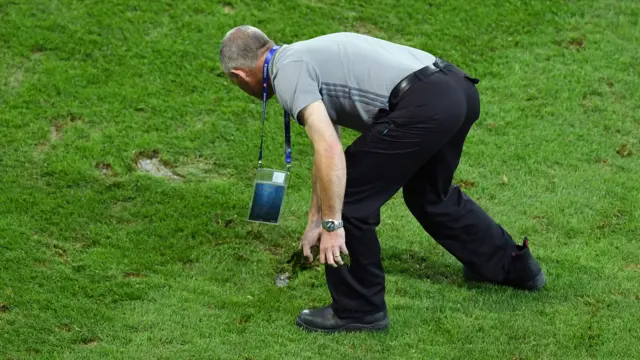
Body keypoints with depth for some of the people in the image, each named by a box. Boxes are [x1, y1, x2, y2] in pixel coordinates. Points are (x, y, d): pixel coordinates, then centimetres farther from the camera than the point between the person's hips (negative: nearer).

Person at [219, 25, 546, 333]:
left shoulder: (287, 70, -1)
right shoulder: (307, 55, 28)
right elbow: (326, 150, 38)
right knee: (430, 194, 33)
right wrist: (316, 220, 44)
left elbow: (329, 150, -16)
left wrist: (332, 224, -11)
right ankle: (514, 265, 49)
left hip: (423, 105, -10)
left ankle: (359, 309, 16)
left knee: (350, 200, 5)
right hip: (458, 89, 10)